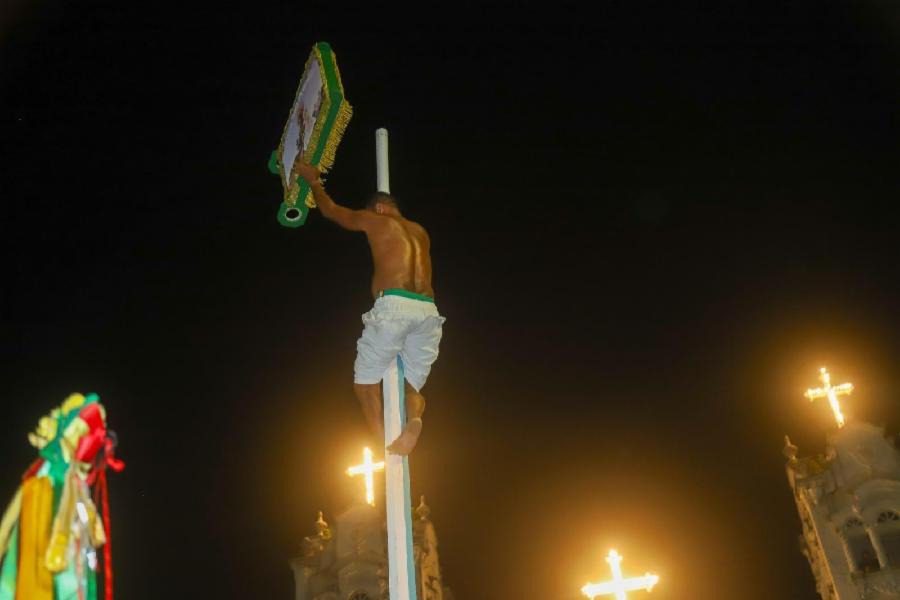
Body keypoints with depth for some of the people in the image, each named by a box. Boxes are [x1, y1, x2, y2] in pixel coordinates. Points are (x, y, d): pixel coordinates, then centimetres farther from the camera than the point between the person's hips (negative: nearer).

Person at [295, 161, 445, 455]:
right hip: (428, 311, 5)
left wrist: (313, 181, 45)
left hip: (394, 306, -5)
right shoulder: (420, 232, 28)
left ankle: (383, 441, -12)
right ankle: (414, 421, -25)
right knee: (413, 386, 10)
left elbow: (330, 210, 29)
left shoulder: (374, 219, 15)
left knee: (365, 380, 9)